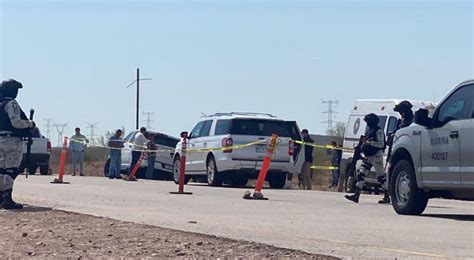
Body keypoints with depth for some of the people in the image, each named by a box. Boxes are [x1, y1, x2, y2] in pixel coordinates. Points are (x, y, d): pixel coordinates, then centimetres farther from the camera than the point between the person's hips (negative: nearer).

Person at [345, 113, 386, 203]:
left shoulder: (378, 131, -10)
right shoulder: (368, 130, 17)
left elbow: (381, 144, -18)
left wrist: (369, 142, -22)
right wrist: (364, 142, 6)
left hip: (376, 155, -9)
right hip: (369, 156, 9)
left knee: (381, 176, -3)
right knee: (361, 174, -1)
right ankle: (356, 195, -4)